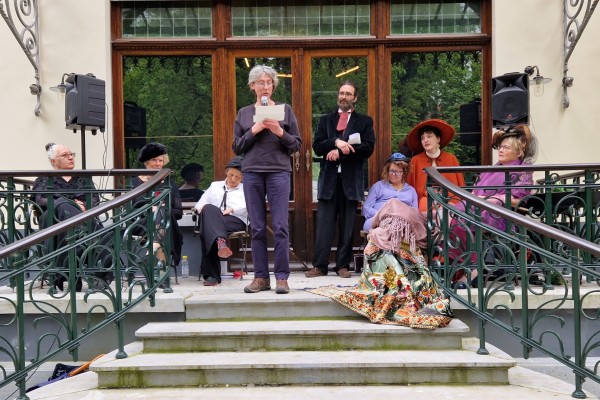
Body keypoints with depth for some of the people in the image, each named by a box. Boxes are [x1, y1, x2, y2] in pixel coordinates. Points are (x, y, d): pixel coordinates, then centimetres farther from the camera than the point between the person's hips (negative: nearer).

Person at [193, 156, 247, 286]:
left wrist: (232, 209, -9)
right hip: (210, 219, 2)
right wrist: (204, 209, 1)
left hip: (235, 221, -2)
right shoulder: (215, 185, 33)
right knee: (209, 209, -37)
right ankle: (220, 241, -56)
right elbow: (199, 204, 25)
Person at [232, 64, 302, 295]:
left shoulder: (285, 110, 9)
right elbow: (237, 148, 9)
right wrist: (253, 131, -6)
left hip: (279, 171, -2)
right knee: (257, 228, 3)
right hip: (252, 173, 2)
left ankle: (282, 277, 1)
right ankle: (261, 277, 10)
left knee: (280, 226, -6)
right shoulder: (244, 113, 13)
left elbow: (297, 144, 6)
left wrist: (280, 132, -11)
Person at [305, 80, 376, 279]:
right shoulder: (325, 120, 17)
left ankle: (343, 265, 9)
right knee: (324, 224, -3)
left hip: (351, 179, -1)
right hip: (328, 178, 1)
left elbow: (368, 148, -2)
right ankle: (320, 265, 1)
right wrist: (336, 142, -14)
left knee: (347, 225, 2)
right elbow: (317, 146, 4)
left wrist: (340, 152, -10)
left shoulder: (364, 121, 12)